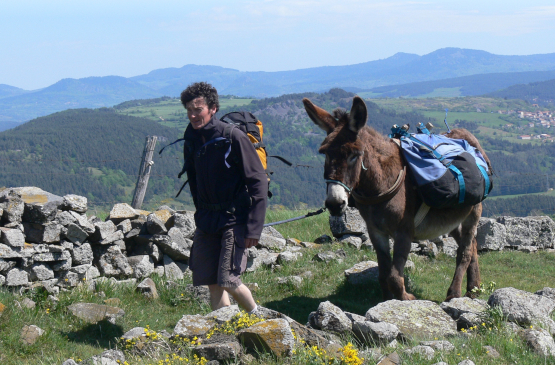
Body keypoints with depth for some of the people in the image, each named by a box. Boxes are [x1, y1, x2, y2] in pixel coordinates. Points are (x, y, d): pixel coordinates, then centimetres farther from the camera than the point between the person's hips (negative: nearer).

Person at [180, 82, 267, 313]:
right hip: (207, 220, 6)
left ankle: (257, 317, 15)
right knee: (212, 283, 3)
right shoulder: (191, 139, 4)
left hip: (234, 219, -6)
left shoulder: (233, 137, -15)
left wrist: (253, 228, -18)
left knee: (228, 281, -11)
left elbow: (259, 183, -13)